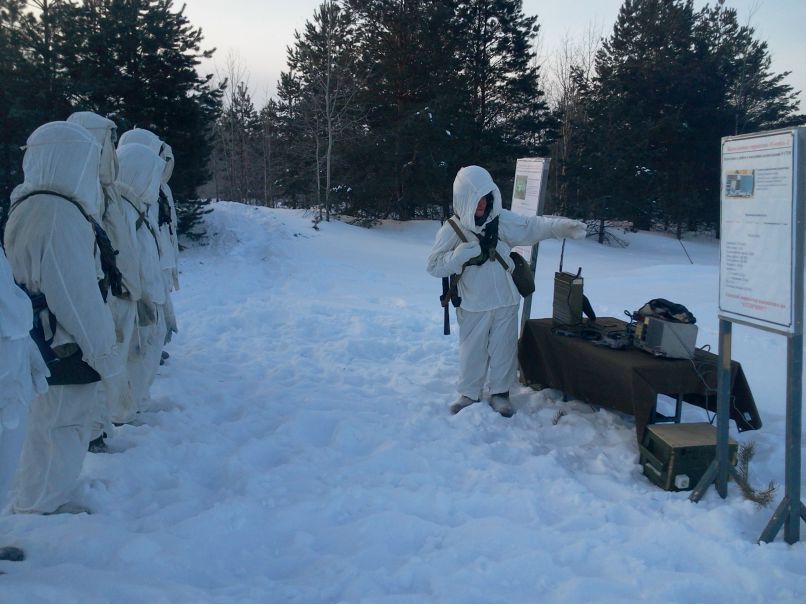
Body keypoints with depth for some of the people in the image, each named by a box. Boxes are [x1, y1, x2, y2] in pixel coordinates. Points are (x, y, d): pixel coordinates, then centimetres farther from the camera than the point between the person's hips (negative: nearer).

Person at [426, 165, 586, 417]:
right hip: (473, 305, -2)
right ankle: (469, 393, 28)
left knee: (504, 349, 11)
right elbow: (435, 265, -12)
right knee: (472, 351, 10)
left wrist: (561, 226, -20)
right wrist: (462, 254, -26)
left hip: (505, 301, 2)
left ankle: (500, 393, 28)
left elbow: (532, 226, -4)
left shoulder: (501, 219, -4)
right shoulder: (452, 229, -10)